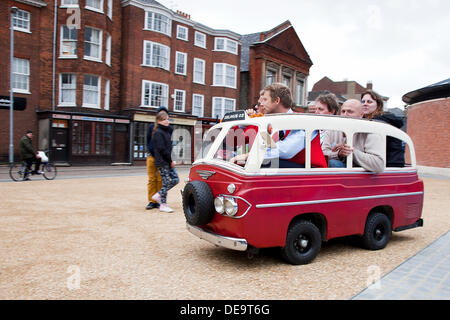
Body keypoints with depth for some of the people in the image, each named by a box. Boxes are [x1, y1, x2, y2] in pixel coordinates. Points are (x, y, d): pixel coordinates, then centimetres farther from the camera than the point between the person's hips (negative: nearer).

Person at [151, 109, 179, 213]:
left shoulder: (167, 131, 16)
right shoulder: (158, 133, -11)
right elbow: (161, 149, -18)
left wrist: (171, 160, 6)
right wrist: (170, 160, -14)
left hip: (168, 161, 9)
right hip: (162, 162, -8)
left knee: (175, 179, 7)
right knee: (166, 182, -4)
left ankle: (158, 195, 18)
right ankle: (163, 205, 8)